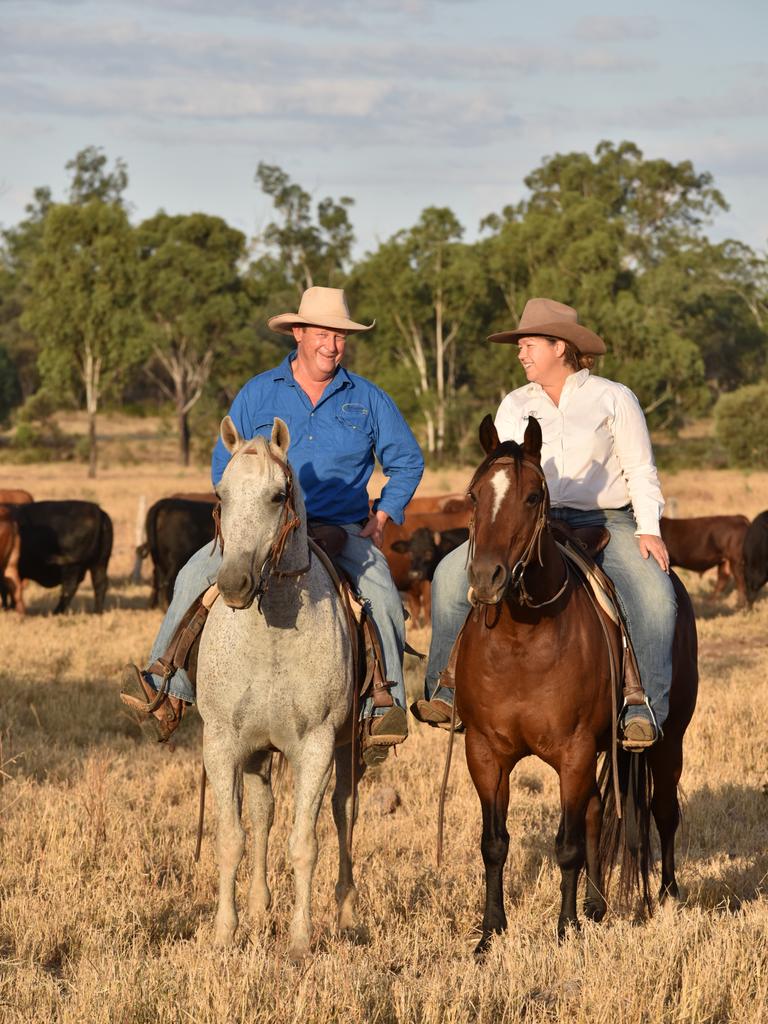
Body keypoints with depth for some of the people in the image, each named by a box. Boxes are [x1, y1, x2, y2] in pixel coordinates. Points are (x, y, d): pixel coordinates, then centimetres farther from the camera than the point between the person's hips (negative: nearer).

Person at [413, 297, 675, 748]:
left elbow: (641, 471, 2)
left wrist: (648, 529, -13)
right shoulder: (515, 406, 14)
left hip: (607, 522, -3)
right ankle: (446, 689, -11)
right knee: (452, 572, -17)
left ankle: (646, 709, -29)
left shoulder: (613, 398, 4)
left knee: (655, 595, -32)